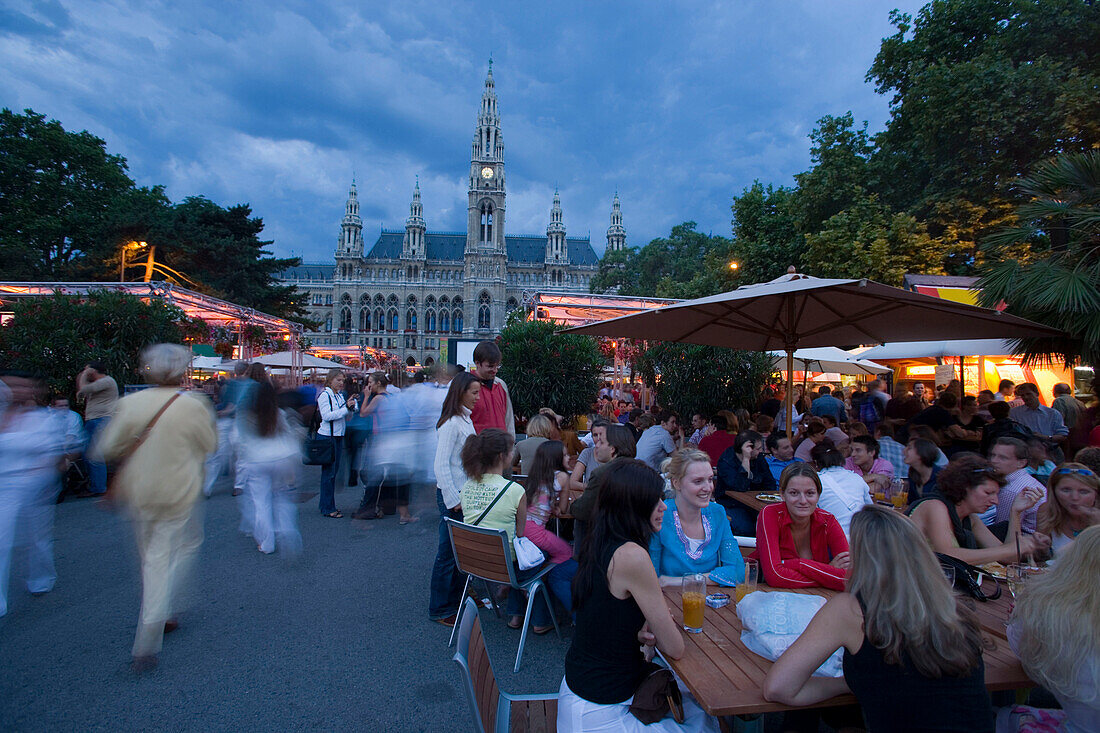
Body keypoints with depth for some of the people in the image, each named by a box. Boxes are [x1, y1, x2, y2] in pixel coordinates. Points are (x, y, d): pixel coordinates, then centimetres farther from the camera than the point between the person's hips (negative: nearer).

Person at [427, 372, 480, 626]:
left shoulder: (466, 420, 11)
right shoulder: (451, 423, -18)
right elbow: (441, 465, -21)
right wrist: (453, 500, -19)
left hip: (466, 494, 9)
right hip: (452, 495, -9)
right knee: (448, 553, 2)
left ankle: (458, 598, 32)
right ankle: (440, 610, 15)